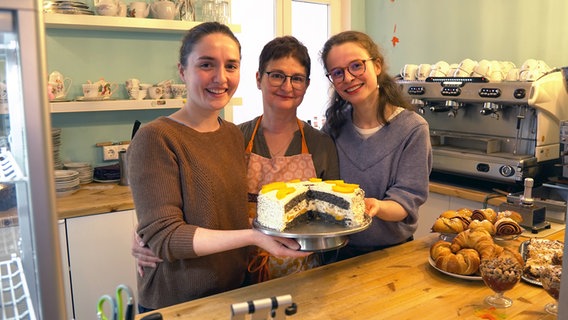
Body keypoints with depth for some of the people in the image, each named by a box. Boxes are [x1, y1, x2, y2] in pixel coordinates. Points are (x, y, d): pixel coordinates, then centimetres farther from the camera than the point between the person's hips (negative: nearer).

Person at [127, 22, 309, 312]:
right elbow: (163, 236, -22)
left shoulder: (235, 135, 3)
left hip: (235, 291, 6)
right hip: (173, 303, -6)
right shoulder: (155, 139, -18)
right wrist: (253, 236, -30)